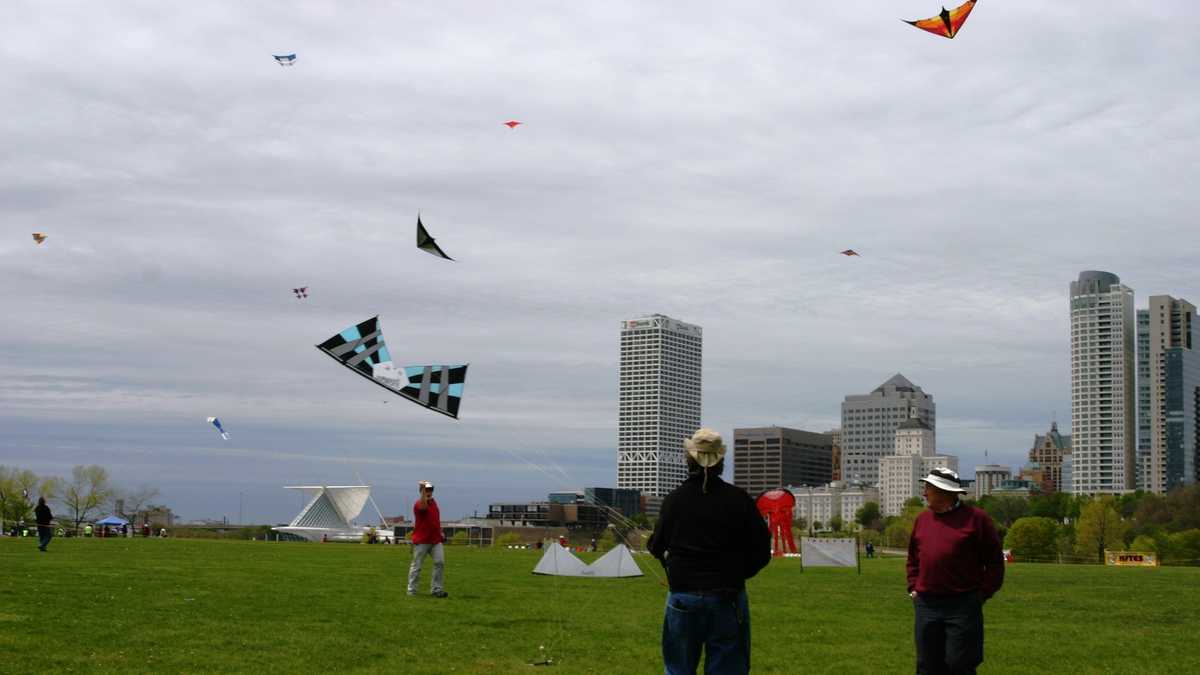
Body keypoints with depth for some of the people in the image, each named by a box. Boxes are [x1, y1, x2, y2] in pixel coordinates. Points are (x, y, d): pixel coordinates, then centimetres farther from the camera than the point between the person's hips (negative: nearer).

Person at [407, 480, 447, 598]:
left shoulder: (433, 502, 14)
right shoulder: (418, 504, -11)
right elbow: (423, 506, -37)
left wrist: (440, 532, 17)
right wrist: (423, 489, -39)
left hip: (436, 540, 7)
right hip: (421, 541, -7)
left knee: (440, 562, -3)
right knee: (417, 566, 1)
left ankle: (436, 589, 3)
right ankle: (411, 590, 9)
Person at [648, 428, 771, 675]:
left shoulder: (674, 499, -5)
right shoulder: (739, 499, -6)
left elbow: (657, 547, 2)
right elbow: (761, 551, -2)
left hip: (683, 597, 1)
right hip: (728, 598, 0)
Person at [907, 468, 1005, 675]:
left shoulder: (976, 518, -3)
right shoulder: (922, 519, 13)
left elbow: (995, 561, -2)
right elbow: (913, 559, 23)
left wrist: (982, 594, -6)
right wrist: (913, 588, 12)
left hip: (962, 606, -5)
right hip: (926, 605, 5)